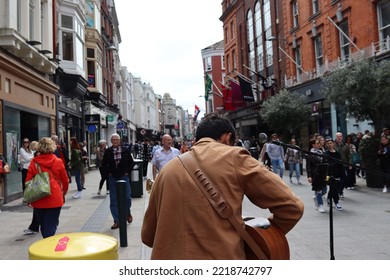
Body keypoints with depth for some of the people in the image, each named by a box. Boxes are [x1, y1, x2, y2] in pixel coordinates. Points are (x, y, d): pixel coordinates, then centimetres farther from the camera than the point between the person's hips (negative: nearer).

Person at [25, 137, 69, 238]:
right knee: (51, 226, 3)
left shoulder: (34, 162, -3)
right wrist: (64, 192, 25)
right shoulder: (58, 162, -4)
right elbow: (65, 180, 5)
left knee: (43, 225, 20)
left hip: (38, 199, 2)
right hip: (54, 199, -2)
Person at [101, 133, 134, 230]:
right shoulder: (108, 151, -1)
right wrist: (109, 172, 2)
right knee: (113, 200, 3)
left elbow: (131, 163, 5)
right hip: (112, 178, 1)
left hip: (123, 177, -1)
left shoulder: (126, 150, -3)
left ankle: (128, 213, 31)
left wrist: (127, 172, -1)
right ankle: (117, 221, 13)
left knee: (127, 197, -1)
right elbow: (104, 164, 10)